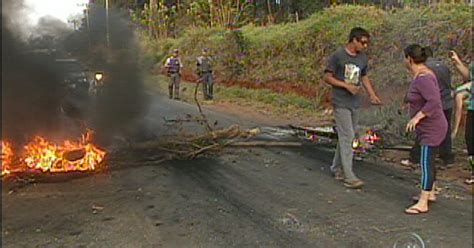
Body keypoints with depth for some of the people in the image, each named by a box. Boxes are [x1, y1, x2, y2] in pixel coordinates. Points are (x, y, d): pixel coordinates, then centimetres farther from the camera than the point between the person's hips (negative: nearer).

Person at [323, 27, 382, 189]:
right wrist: (346, 85, -16)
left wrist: (373, 95, 6)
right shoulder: (338, 56, -10)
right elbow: (327, 77, -8)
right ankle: (349, 177, -7)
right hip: (341, 103, -6)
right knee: (347, 137, -10)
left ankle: (337, 168, 27)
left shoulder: (363, 58, 9)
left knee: (347, 137, 12)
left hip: (355, 103, 6)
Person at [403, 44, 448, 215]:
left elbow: (434, 102, -32)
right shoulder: (422, 75, 9)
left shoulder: (423, 79, -23)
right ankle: (430, 194, 31)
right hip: (427, 128, 11)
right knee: (428, 161, 18)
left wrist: (417, 117, -32)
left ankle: (422, 204, -8)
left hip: (431, 129, -11)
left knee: (426, 163, -10)